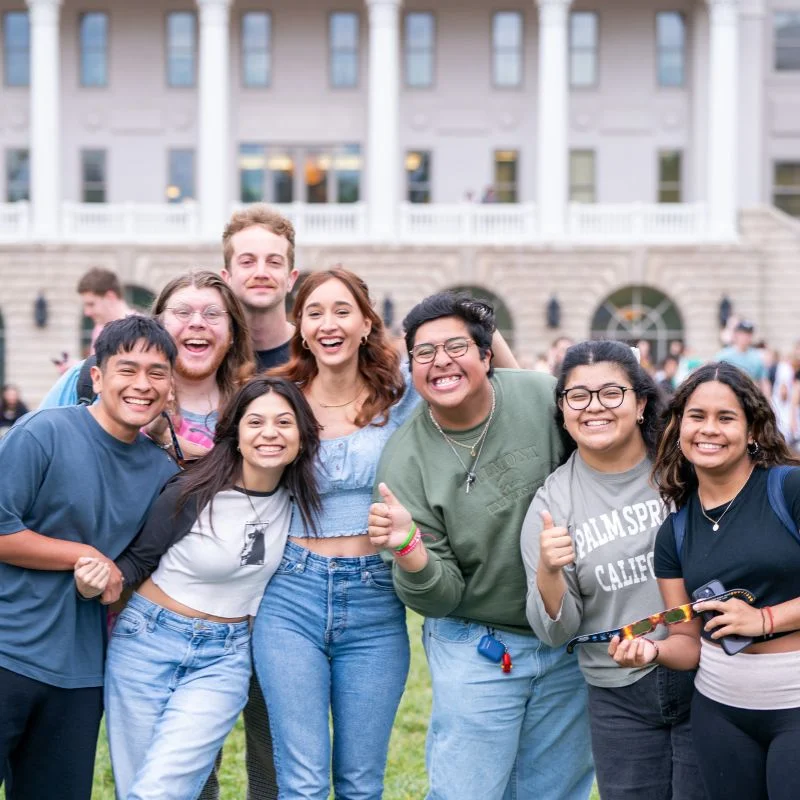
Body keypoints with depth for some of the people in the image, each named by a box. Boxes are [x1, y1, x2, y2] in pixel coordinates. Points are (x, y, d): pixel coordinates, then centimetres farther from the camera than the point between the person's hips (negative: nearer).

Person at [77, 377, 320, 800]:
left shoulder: (294, 498, -5)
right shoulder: (192, 494, -17)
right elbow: (137, 560, -5)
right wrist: (99, 579, -24)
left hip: (224, 657, 2)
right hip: (147, 642, -1)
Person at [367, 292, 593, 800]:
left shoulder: (544, 399, -14)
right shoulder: (405, 461, -14)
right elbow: (439, 598, -13)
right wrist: (409, 549, -33)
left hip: (572, 643, 2)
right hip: (476, 651, -2)